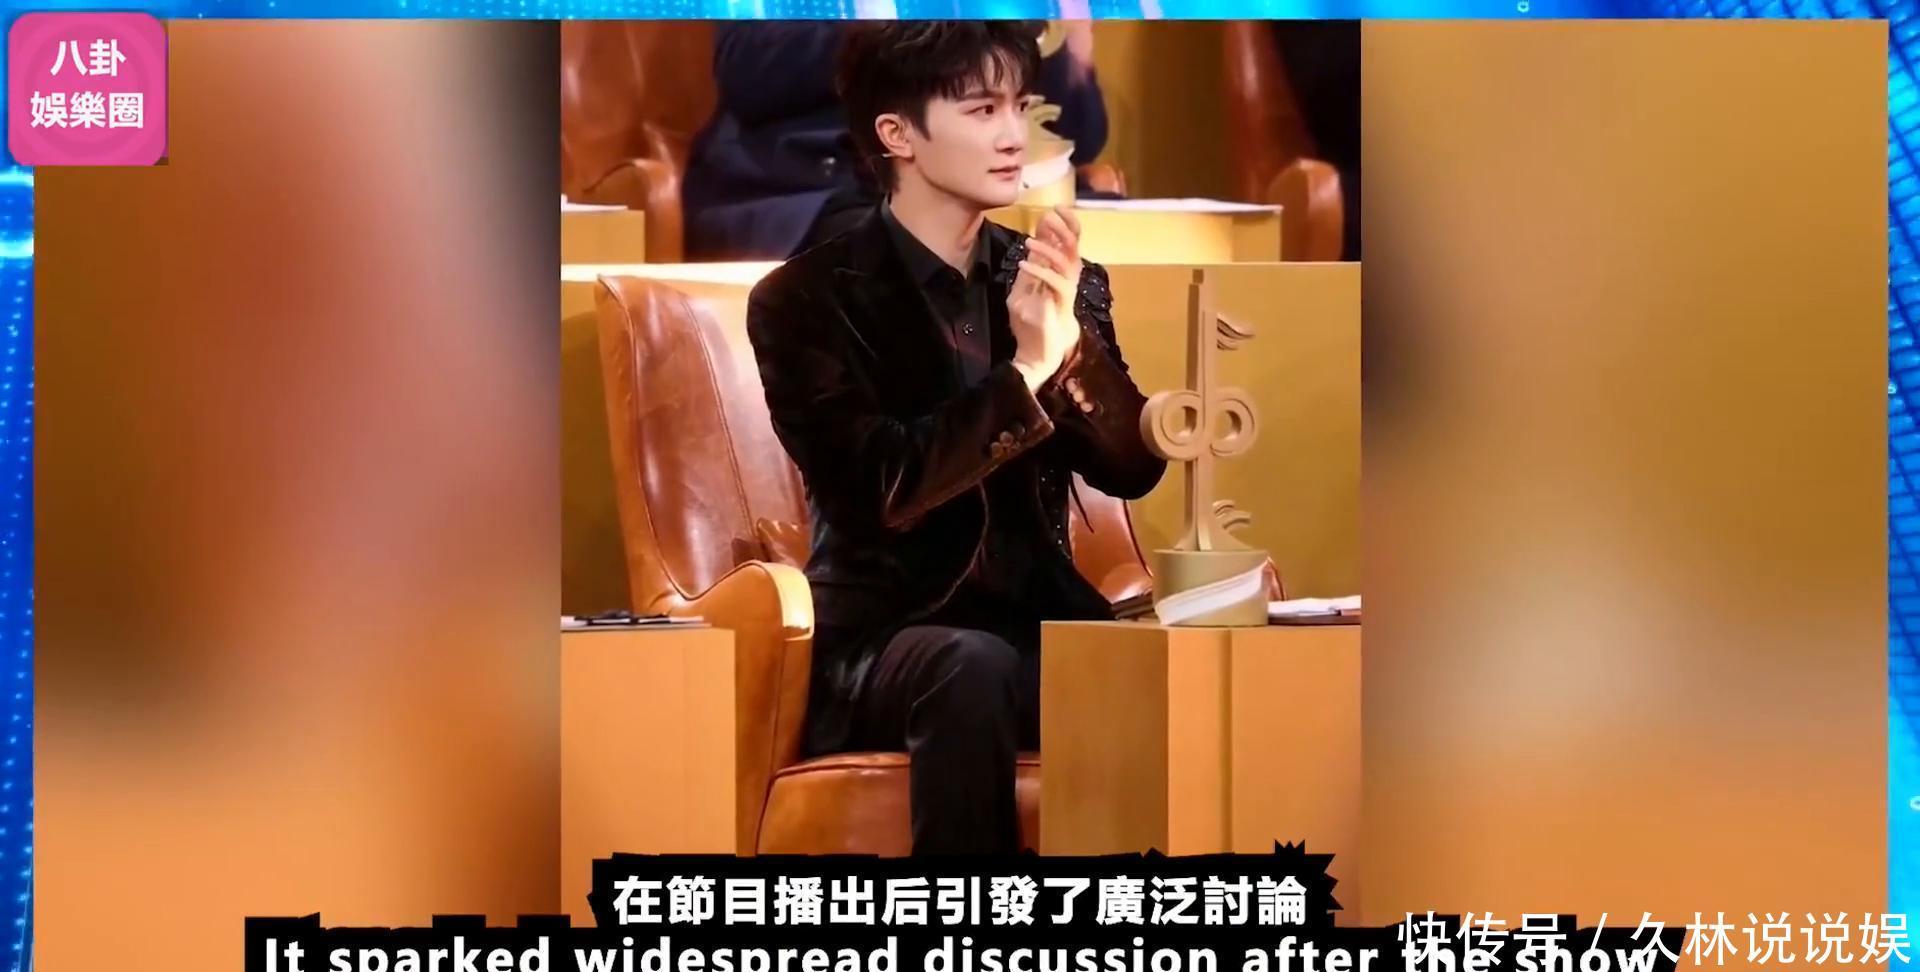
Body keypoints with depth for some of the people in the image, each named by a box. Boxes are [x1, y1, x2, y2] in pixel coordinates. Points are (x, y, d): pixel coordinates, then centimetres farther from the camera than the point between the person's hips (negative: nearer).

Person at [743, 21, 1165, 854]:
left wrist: (1069, 341, -15)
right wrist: (1025, 371, -22)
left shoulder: (1062, 283, 9)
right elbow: (880, 490, -17)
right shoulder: (807, 299, -5)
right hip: (881, 642, -4)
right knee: (973, 670, -37)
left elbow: (1134, 469, 0)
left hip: (1041, 626, 4)